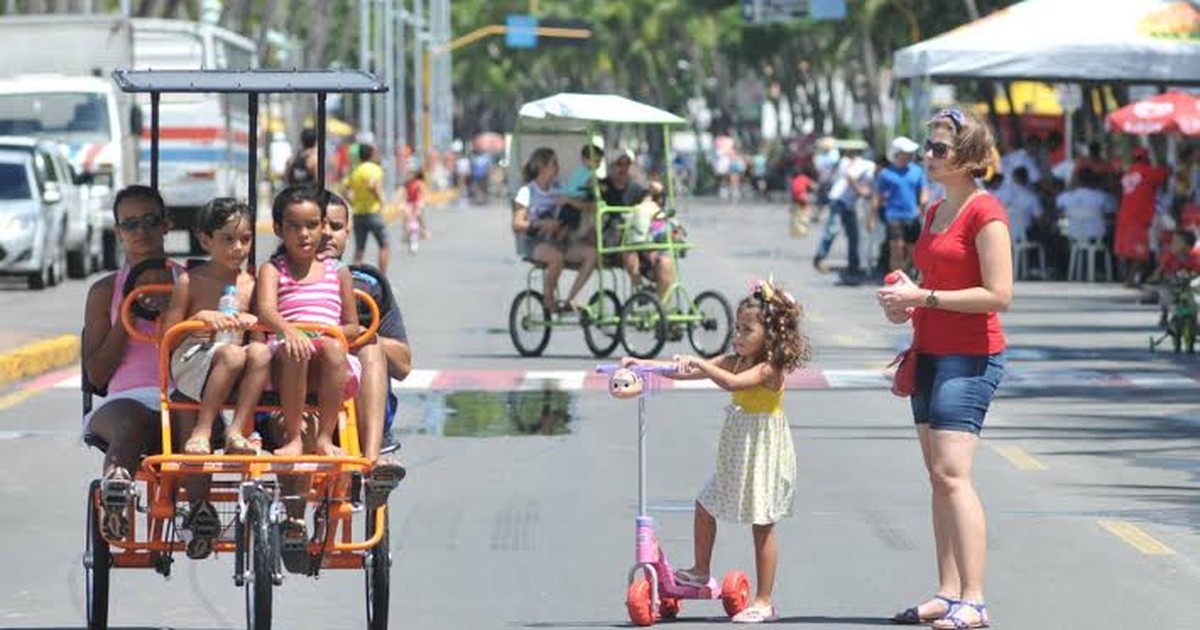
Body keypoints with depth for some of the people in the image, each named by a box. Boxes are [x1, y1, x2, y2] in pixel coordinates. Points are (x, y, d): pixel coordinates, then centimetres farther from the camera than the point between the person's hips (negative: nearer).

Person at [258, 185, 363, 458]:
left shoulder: (338, 273, 21)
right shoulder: (272, 270, 13)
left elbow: (352, 327, 19)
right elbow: (266, 310, -8)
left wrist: (330, 334, -6)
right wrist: (289, 330, -31)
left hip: (330, 370, 2)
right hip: (285, 362, -1)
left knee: (333, 348, -34)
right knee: (295, 351, -37)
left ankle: (324, 437, -31)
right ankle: (293, 437, -30)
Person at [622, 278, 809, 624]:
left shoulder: (768, 369, -19)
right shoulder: (735, 361, 5)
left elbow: (733, 382, -38)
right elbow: (687, 371, 1)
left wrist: (699, 363, -42)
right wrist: (643, 364, -7)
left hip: (763, 451, -8)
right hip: (736, 454, 8)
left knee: (763, 525, -2)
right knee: (705, 506, 13)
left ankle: (764, 602, 3)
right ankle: (701, 571, 32)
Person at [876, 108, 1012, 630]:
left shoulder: (985, 212, -12)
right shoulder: (935, 214, 15)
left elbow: (998, 295, -18)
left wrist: (923, 298, -18)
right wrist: (907, 306, 7)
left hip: (969, 358, -9)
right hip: (930, 353, 9)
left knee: (952, 474, -16)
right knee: (938, 476, 9)